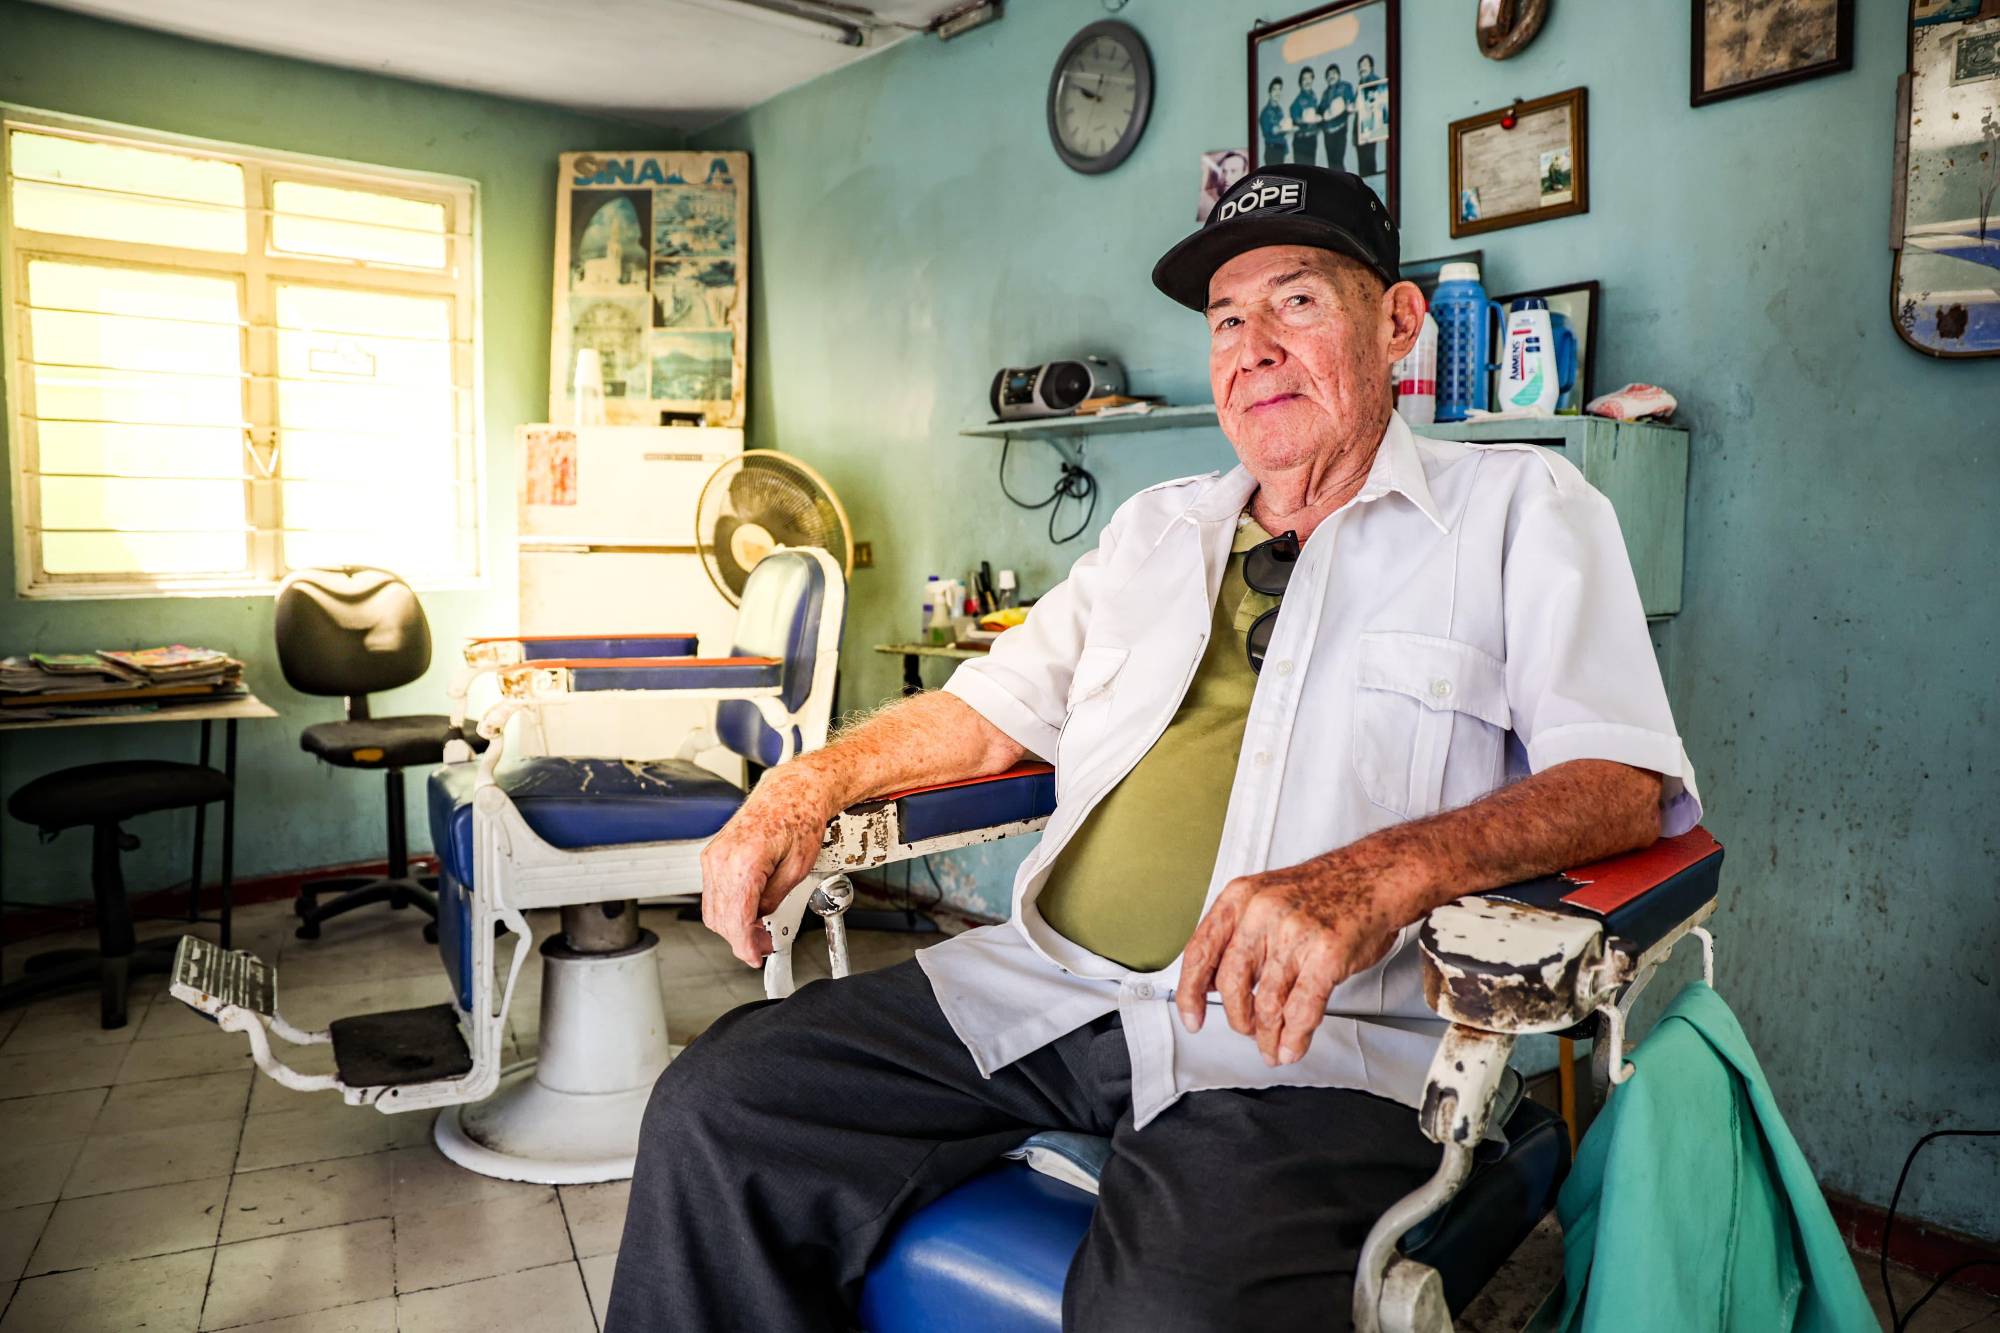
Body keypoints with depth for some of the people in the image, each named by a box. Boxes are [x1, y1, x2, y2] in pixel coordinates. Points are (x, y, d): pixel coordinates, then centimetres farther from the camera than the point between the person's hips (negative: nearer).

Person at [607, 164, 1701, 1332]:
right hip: (1046, 983, 5)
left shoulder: (1519, 504, 6)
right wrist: (817, 780, 4)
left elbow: (1627, 777, -5)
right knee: (715, 1109, -9)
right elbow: (997, 708, 23)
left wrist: (1377, 877, -25)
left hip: (1313, 1030, -4)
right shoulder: (1158, 526, 22)